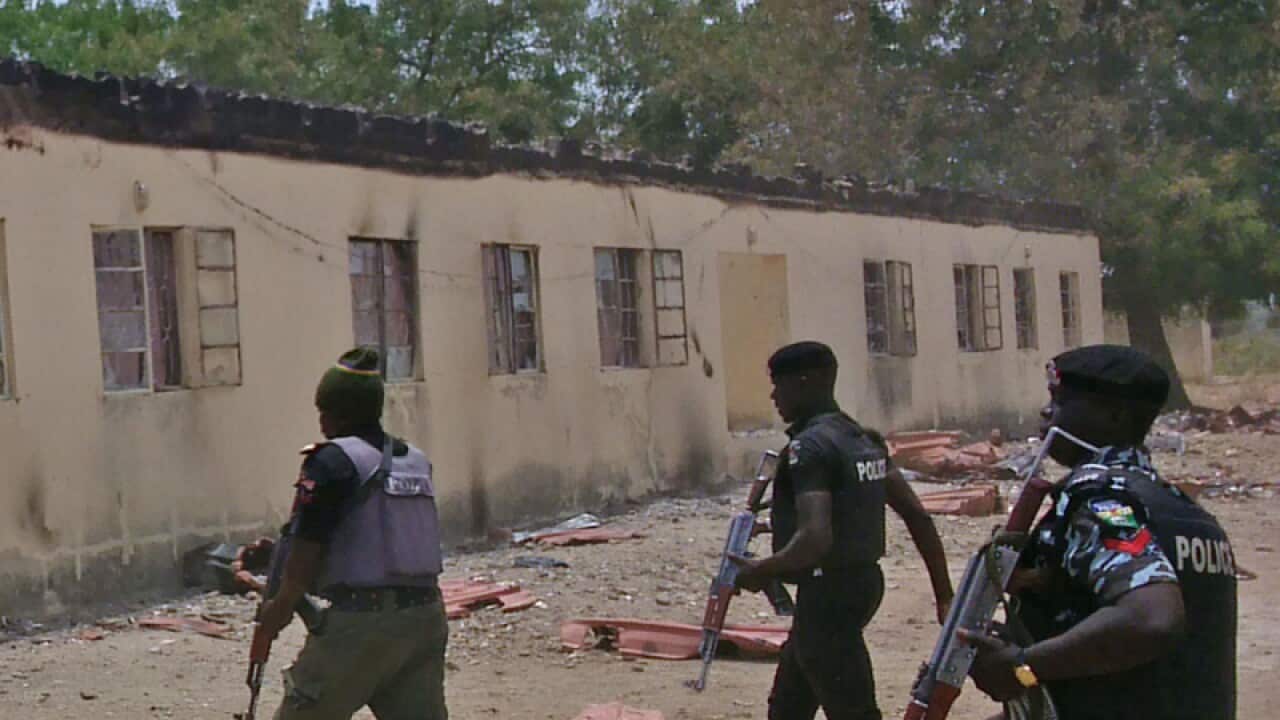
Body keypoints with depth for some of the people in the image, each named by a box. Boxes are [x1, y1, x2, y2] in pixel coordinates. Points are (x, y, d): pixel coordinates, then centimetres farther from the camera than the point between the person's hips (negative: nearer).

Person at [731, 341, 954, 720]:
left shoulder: (810, 446, -18)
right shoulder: (864, 439, 10)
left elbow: (816, 538, -29)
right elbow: (916, 515, 10)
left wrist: (762, 571, -14)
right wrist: (944, 592, 14)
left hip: (827, 592, -10)